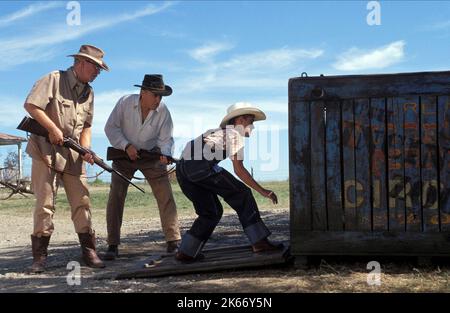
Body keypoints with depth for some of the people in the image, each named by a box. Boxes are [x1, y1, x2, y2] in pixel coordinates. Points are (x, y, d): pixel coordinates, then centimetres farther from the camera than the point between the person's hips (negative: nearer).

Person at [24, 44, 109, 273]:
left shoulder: (88, 92, 14)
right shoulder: (54, 80, -6)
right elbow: (30, 105, -14)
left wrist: (86, 149, -1)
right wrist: (53, 128, -16)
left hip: (73, 154, 6)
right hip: (45, 150, -5)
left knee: (82, 202, 1)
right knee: (45, 203, -4)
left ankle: (89, 252, 9)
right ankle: (39, 256, 4)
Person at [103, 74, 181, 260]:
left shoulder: (163, 111, -16)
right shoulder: (125, 103, -20)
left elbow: (166, 139, -13)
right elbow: (111, 127, -13)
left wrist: (165, 154, -35)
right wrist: (126, 146, -26)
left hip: (151, 154, 1)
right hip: (124, 154, -1)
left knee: (165, 196, -8)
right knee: (116, 197, -8)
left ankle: (174, 242, -2)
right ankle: (112, 246, 0)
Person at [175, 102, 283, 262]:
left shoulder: (218, 131, 34)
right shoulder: (235, 134, 10)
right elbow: (239, 169, 0)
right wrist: (262, 190, 1)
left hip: (182, 167, 8)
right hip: (200, 165, -8)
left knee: (211, 212, 18)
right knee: (242, 195, 2)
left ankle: (185, 253, 15)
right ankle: (259, 242, -1)